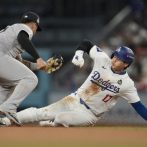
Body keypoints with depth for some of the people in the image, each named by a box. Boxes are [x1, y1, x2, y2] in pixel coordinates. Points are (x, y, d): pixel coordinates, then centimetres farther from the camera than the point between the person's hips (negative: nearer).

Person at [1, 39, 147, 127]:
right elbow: (86, 43, 5)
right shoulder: (103, 59, -6)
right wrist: (79, 54, -14)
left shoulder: (127, 84, -12)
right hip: (75, 100, 3)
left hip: (89, 115, -3)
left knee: (60, 118, -28)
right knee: (40, 113, -12)